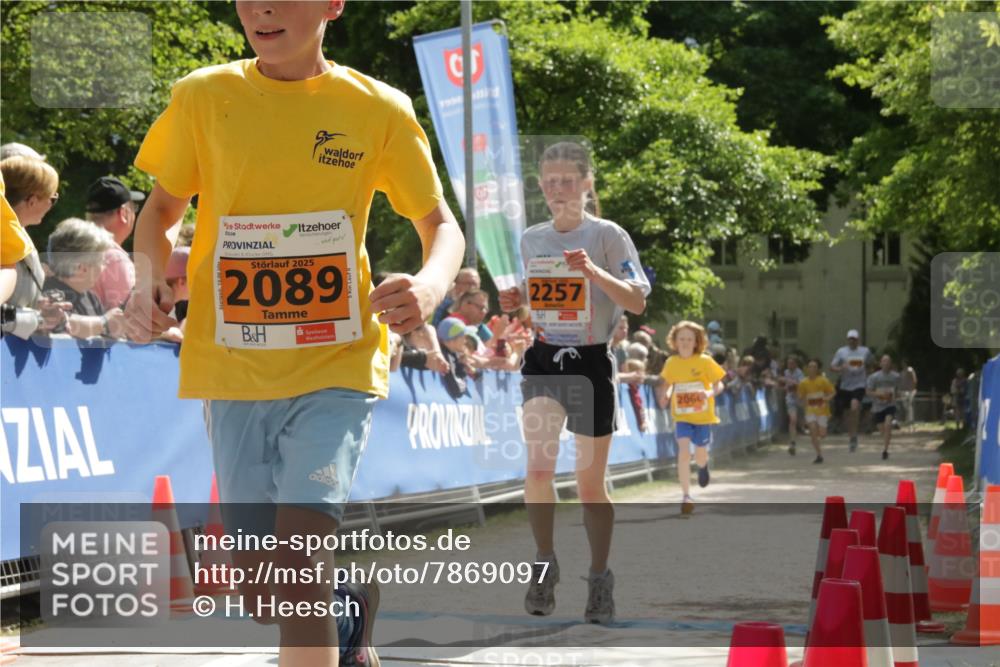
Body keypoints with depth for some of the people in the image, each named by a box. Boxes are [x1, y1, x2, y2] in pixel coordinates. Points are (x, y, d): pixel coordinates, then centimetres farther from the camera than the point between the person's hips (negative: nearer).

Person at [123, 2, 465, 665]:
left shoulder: (379, 109, -3)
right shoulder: (202, 98, 0)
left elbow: (441, 225, 6)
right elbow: (161, 211, 12)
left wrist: (430, 285, -17)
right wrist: (151, 277, -10)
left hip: (336, 367, -2)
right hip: (233, 370, 3)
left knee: (298, 559, -21)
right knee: (261, 591, 8)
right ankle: (352, 601, 41)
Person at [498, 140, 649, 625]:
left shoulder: (607, 236, -6)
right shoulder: (531, 240, 8)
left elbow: (638, 302, -13)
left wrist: (594, 272, -26)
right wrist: (517, 301, -1)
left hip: (591, 364, -3)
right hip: (543, 361, 3)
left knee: (590, 481, 4)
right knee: (538, 467, -13)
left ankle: (600, 579, 18)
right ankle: (544, 564, 5)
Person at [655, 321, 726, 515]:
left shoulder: (704, 361, -10)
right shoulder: (671, 363, -3)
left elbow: (719, 384, -6)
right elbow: (668, 383, 12)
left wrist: (711, 392, -28)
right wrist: (665, 396, -9)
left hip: (703, 415, -1)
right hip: (681, 416, 1)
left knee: (700, 455, 9)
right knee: (683, 450, -18)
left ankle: (703, 467, 51)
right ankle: (686, 496, -11)